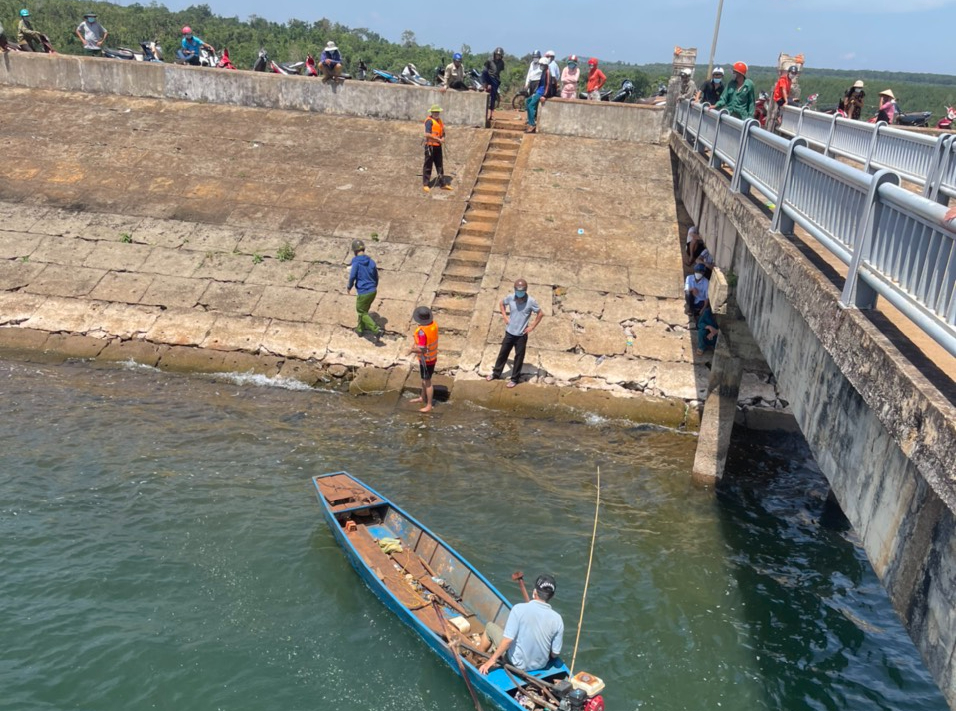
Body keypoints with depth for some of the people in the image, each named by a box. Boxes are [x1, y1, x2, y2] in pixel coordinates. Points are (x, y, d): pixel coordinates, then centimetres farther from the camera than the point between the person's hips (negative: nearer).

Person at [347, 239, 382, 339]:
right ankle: (360, 329, 41)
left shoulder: (356, 262, -16)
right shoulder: (371, 261, 1)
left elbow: (352, 276, -22)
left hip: (363, 293, -6)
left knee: (362, 312, 12)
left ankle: (376, 330, -2)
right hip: (373, 291, 6)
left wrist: (349, 288, -2)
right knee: (364, 310, 26)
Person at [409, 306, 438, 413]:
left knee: (427, 381, 5)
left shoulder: (422, 331, -34)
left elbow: (421, 349, -32)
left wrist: (412, 350, -13)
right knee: (424, 379, 25)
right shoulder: (434, 324, -8)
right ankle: (423, 398, 43)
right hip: (433, 355, 9)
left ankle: (429, 406, 17)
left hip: (426, 359, -9)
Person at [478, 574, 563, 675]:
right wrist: (543, 656, 13)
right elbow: (555, 653, -8)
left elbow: (508, 639, -25)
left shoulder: (519, 608, -23)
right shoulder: (557, 619, -16)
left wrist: (492, 660, -13)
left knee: (490, 626, 15)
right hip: (541, 665, 3)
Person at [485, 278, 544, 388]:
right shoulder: (510, 297, -9)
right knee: (503, 353, 17)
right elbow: (501, 303, 12)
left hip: (521, 335, -3)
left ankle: (514, 379, 24)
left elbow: (540, 314, -7)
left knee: (519, 357, 9)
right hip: (509, 332, 3)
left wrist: (532, 326, -8)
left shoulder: (531, 301, -18)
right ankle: (496, 373, 34)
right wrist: (505, 317, 3)